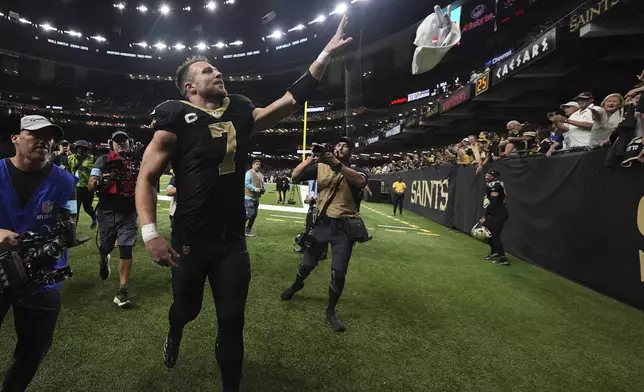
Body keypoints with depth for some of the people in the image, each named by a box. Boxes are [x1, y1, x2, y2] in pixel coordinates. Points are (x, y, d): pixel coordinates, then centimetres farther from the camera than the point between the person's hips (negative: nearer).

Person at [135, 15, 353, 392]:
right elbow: (147, 177, -9)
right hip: (189, 241, -2)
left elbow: (291, 101, 1)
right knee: (187, 308, 21)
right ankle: (174, 334, 60)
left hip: (232, 241, 3)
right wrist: (150, 233, -20)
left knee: (232, 322, 10)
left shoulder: (241, 114, 3)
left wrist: (326, 54, -3)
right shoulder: (177, 120, -9)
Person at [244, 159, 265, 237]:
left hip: (256, 198, 8)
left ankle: (248, 230, 19)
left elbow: (262, 185, 24)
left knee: (254, 215, 9)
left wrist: (263, 189, 2)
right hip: (249, 197, -8)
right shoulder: (249, 173, -7)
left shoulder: (261, 175, 18)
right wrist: (255, 189, -24)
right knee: (250, 213, -15)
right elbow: (246, 183, -17)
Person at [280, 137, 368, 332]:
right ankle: (296, 285, 49)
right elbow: (295, 175, -6)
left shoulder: (355, 171, 0)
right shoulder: (320, 167, 5)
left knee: (339, 273, -2)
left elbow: (361, 182, -26)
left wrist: (337, 164, -36)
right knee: (307, 263, 15)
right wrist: (311, 158, -21)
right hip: (322, 223, 2)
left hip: (344, 227, -1)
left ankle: (331, 311, 22)